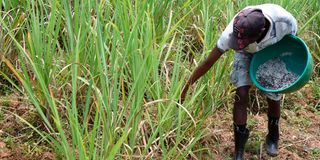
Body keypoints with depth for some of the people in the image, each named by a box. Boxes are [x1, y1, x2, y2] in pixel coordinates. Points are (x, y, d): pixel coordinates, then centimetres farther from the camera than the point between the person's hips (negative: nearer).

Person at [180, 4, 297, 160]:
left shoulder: (285, 21, -42)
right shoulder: (233, 32, -40)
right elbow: (209, 61, -29)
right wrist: (187, 85, -27)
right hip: (246, 53, 0)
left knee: (273, 97, 1)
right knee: (241, 94, -14)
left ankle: (273, 137, 32)